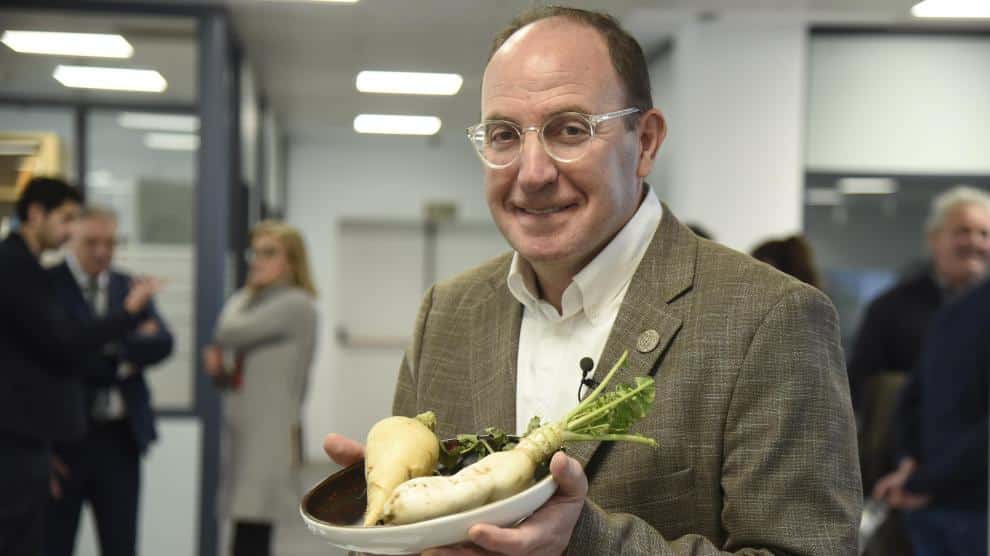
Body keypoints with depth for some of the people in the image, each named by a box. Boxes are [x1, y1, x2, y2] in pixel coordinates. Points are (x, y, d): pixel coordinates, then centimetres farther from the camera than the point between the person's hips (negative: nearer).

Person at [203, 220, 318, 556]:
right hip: (241, 431, 8)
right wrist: (217, 367, -4)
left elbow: (231, 332, -18)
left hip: (270, 436, -8)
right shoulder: (246, 302, 17)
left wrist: (238, 303, 4)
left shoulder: (296, 304, -7)